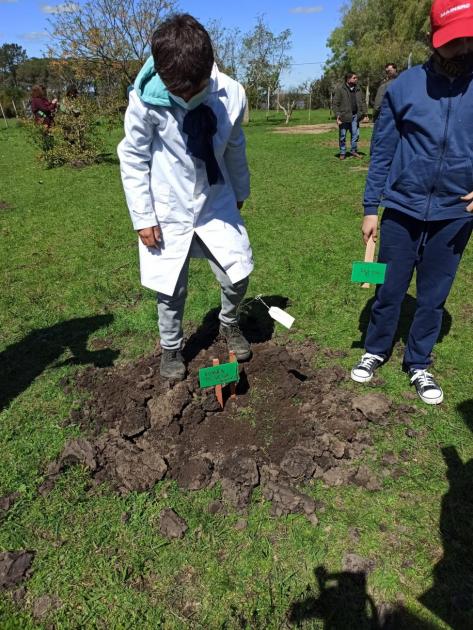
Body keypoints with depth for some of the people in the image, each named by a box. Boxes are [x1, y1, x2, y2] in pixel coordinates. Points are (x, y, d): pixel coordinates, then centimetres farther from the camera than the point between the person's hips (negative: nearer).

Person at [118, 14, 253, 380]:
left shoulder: (231, 94, -13)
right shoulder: (146, 99, -19)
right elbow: (132, 159, -8)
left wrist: (240, 192, 17)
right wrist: (143, 217, -9)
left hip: (216, 204, 2)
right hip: (168, 212, -2)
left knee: (238, 274, 3)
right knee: (171, 289, 7)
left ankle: (230, 324, 35)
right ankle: (171, 347, 33)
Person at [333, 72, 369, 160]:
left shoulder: (357, 89, 11)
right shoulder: (340, 90, -5)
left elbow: (362, 102, 15)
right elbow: (335, 104, -8)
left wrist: (365, 113, 7)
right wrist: (337, 115, -16)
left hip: (355, 116, 5)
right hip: (344, 116, -5)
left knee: (355, 134, 7)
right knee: (342, 136, 3)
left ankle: (354, 151, 21)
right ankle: (342, 153, 15)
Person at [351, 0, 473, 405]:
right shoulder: (404, 86, -3)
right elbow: (381, 152, 1)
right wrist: (370, 208, -1)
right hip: (402, 209, -1)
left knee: (434, 296, 11)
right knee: (390, 289, 9)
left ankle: (419, 364, 29)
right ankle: (375, 351, 30)